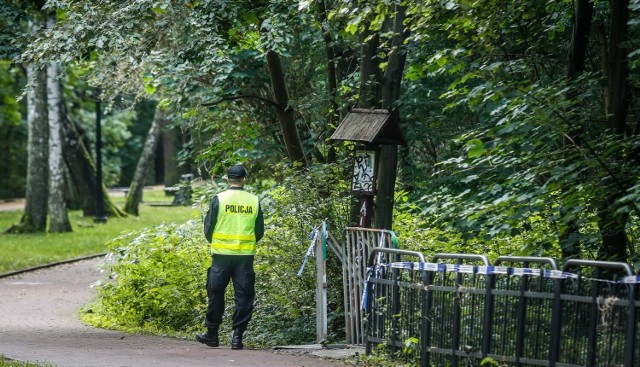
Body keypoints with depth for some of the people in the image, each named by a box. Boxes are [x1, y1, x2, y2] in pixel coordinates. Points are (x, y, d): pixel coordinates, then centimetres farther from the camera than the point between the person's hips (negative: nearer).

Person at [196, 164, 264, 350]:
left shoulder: (219, 199, -5)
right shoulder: (254, 201, 2)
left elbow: (208, 227, -1)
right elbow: (260, 231, 8)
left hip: (222, 253, -1)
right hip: (246, 256, 1)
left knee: (216, 294, 10)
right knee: (243, 296, 4)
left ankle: (212, 334, 15)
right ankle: (237, 336, -1)